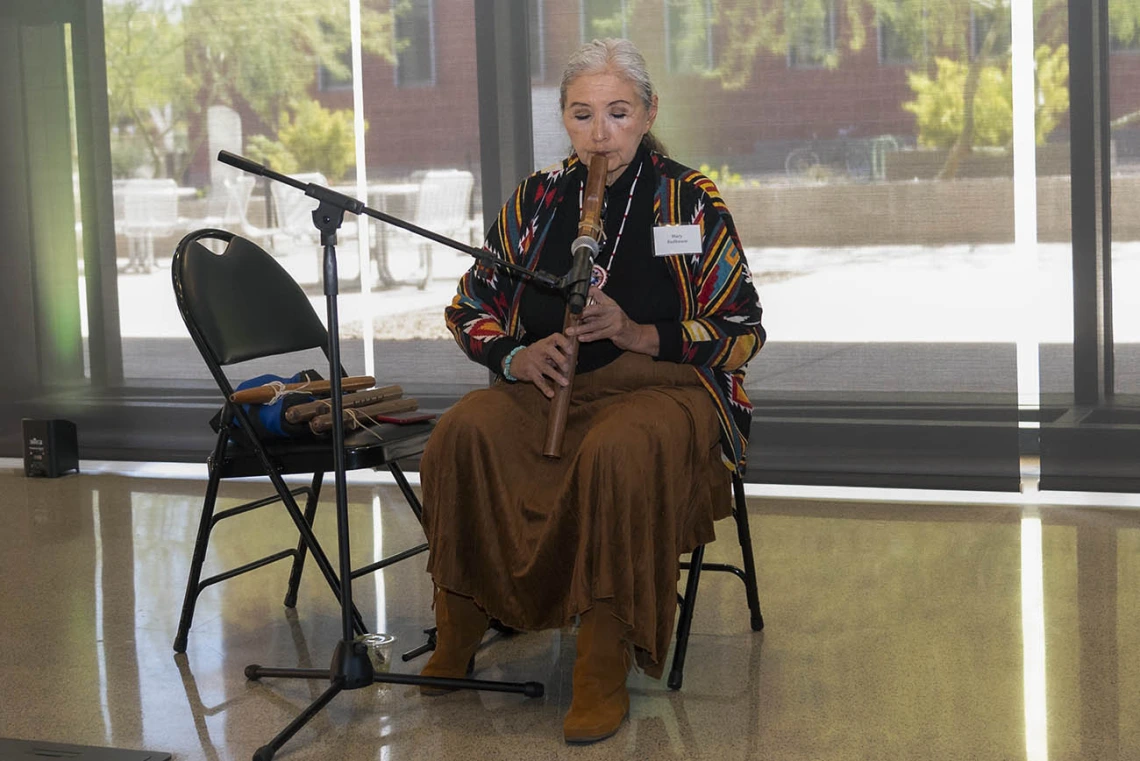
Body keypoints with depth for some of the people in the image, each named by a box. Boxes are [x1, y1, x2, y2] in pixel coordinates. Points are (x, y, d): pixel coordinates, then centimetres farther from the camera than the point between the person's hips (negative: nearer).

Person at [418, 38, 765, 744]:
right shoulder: (537, 197, 11)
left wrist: (636, 333, -16)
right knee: (464, 433, -28)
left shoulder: (691, 200, 1)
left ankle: (606, 674, -30)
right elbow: (472, 307, 14)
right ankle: (457, 640, -14)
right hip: (549, 387, 4)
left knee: (617, 453, -39)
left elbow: (742, 331, -2)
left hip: (661, 384, -3)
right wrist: (517, 356, -8)